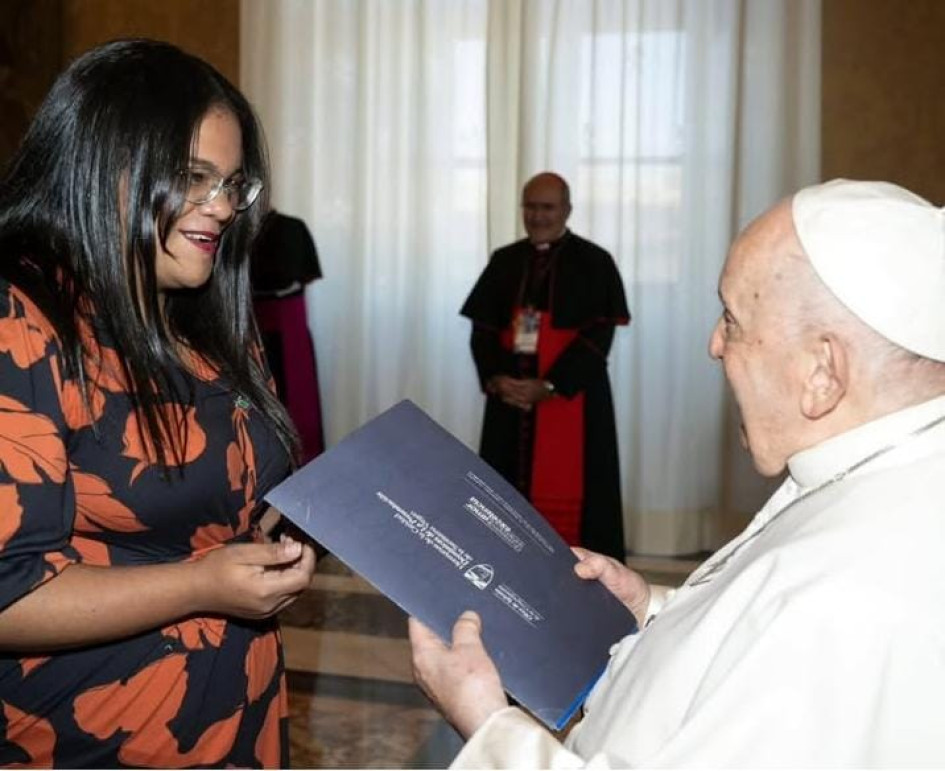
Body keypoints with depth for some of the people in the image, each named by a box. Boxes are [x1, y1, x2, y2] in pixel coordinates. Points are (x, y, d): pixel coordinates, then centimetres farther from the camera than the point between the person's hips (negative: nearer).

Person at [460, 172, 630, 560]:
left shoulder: (594, 263, -1)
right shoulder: (504, 261, 11)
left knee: (567, 496, -4)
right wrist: (494, 379, -9)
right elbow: (482, 328, 9)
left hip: (570, 398, -4)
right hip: (509, 398, 4)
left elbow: (598, 336, -8)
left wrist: (550, 386, -16)